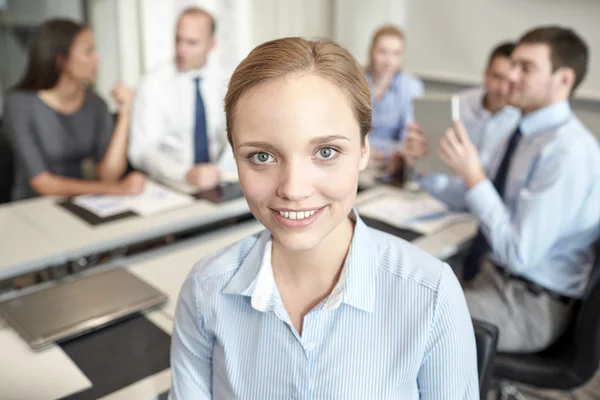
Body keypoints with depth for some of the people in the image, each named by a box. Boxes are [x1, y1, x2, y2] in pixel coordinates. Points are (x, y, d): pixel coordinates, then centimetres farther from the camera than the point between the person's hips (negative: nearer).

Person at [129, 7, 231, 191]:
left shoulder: (219, 83, 7)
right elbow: (142, 151, -17)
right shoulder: (154, 83, -7)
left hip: (212, 181, 4)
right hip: (167, 185, -4)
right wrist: (187, 174, -33)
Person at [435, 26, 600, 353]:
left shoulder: (568, 152, -22)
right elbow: (473, 199, 13)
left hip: (529, 304, -8)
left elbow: (520, 253, -24)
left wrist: (473, 175, -25)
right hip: (486, 271, 8)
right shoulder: (521, 134, 5)